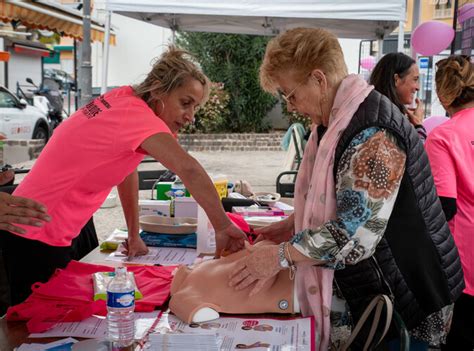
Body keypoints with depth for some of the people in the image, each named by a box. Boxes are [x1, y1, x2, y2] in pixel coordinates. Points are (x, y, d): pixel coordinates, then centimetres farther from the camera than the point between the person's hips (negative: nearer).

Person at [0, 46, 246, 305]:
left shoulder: (124, 99, 2)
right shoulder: (137, 115, -24)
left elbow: (127, 167, 9)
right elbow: (189, 170, -38)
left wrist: (134, 235, 9)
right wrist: (222, 227, -32)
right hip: (36, 236, -9)